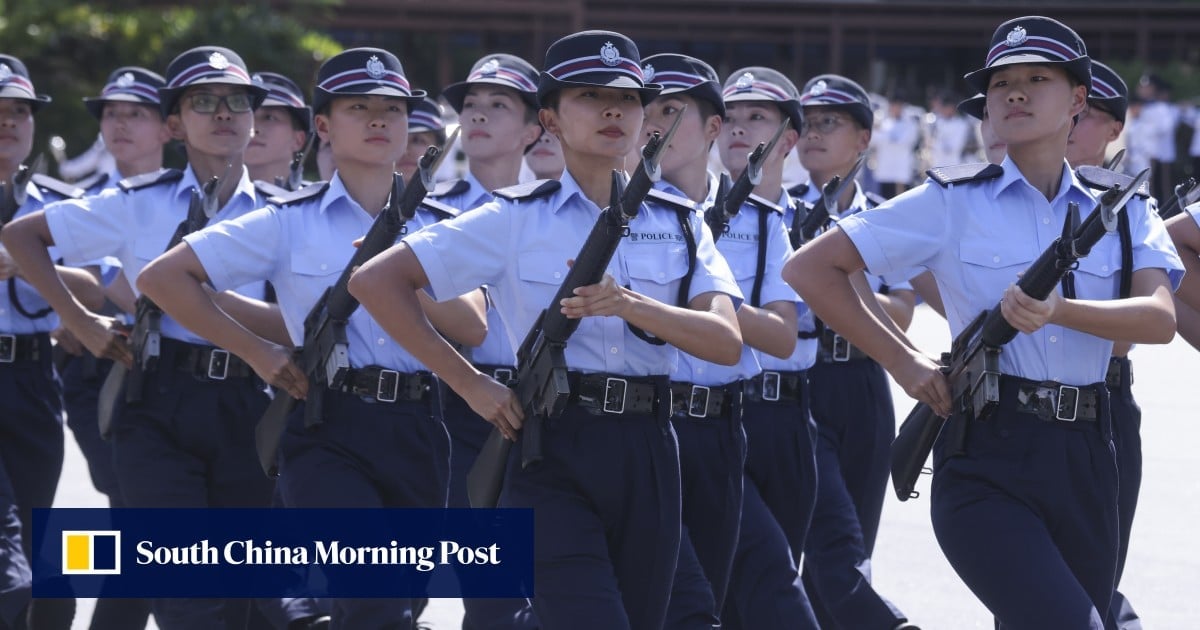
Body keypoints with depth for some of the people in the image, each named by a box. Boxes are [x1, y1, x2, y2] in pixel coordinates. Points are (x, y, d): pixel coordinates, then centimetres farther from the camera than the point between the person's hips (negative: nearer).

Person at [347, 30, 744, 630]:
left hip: (647, 454, 4)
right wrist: (470, 385, -7)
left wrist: (630, 305, -21)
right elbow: (375, 282, -4)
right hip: (553, 452, -4)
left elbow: (726, 342, -4)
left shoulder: (678, 224, 11)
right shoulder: (516, 219, 1)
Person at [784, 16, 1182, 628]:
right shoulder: (952, 203, 4)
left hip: (1084, 462, 4)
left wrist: (1058, 311, -24)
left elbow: (1160, 318, -7)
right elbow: (809, 269, 3)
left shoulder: (1122, 214, 12)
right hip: (985, 462, -4)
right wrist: (903, 362, -3)